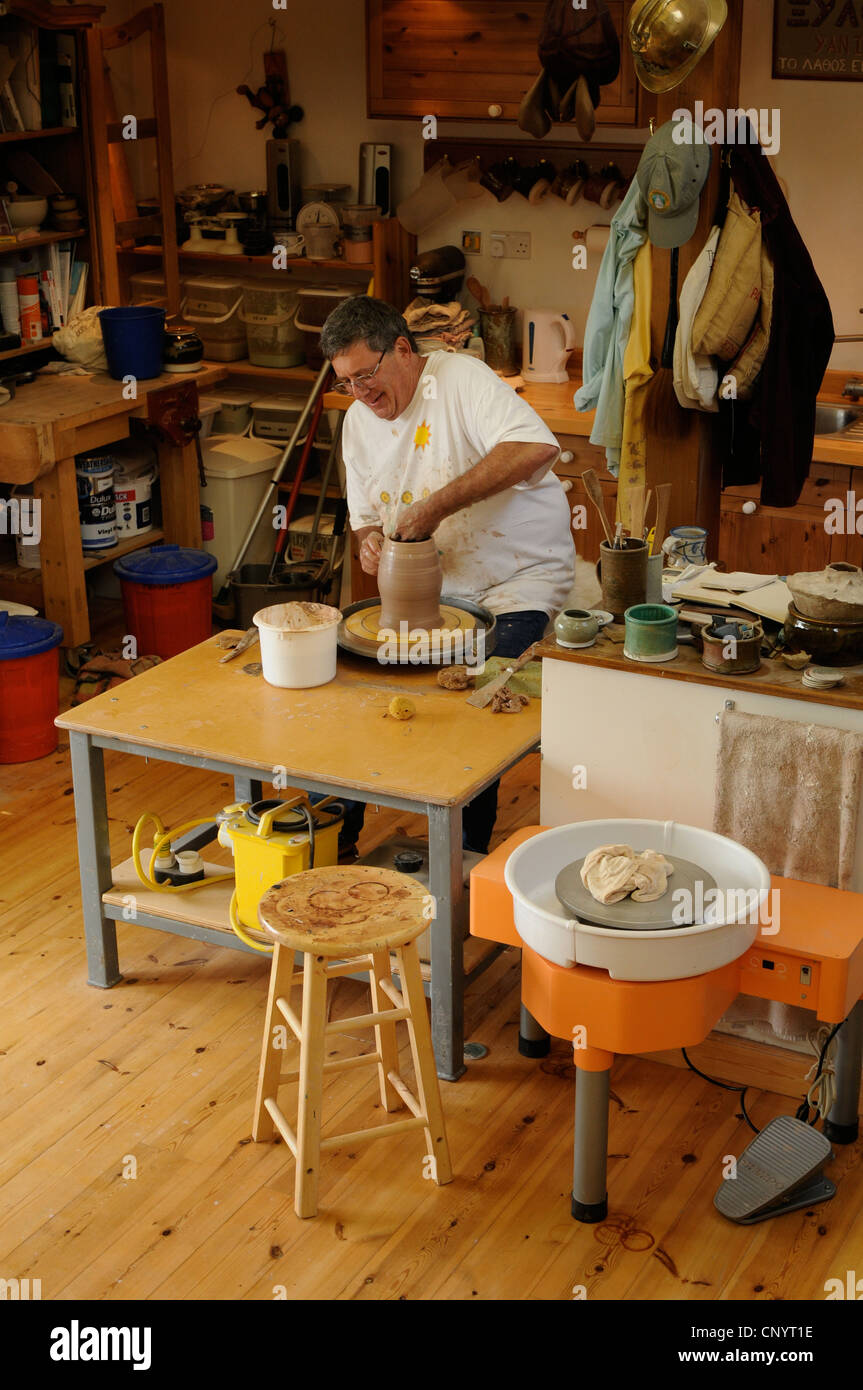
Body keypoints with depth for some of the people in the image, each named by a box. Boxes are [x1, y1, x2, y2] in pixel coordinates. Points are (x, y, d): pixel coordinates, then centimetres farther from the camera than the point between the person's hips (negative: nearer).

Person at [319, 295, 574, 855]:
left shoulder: (462, 379, -17)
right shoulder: (359, 421, 5)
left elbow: (537, 448, -35)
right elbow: (366, 515, 16)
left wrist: (437, 504, -33)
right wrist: (371, 541, -10)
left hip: (518, 579, -6)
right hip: (429, 591, 7)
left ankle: (464, 857, -6)